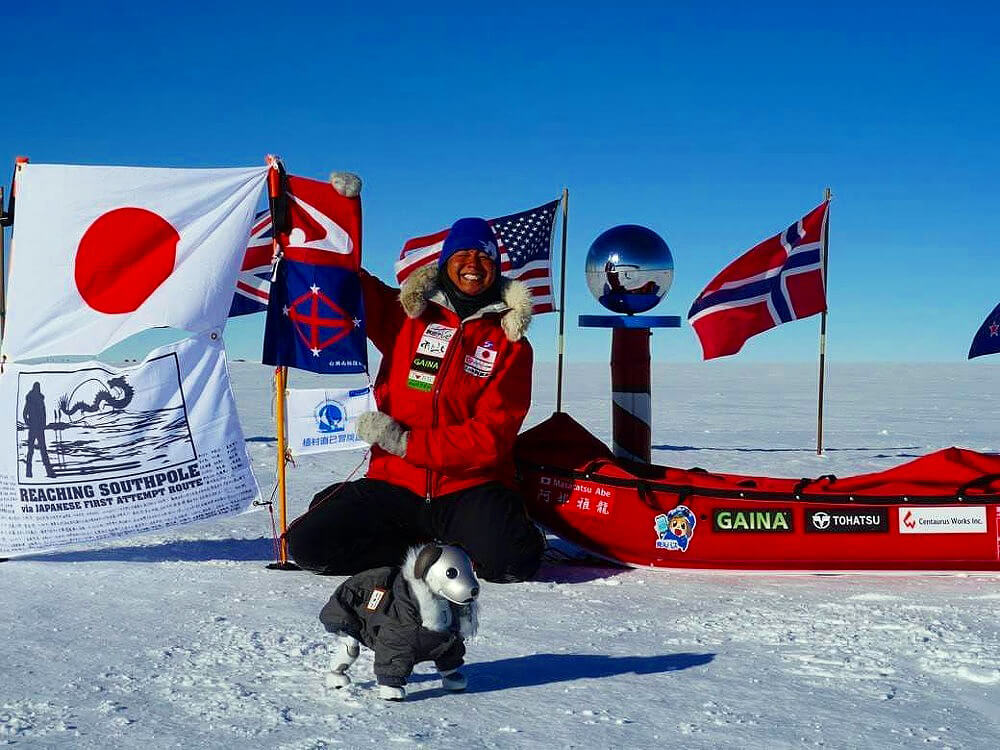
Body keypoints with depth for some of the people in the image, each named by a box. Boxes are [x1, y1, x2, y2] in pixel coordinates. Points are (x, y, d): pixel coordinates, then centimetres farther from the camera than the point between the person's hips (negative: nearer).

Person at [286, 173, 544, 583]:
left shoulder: (510, 344, 3)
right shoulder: (406, 315, 9)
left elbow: (492, 437, -6)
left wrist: (407, 442, -14)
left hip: (470, 488, -2)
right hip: (394, 483, 2)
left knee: (512, 563, -30)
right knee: (308, 544, -14)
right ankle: (422, 546, 5)